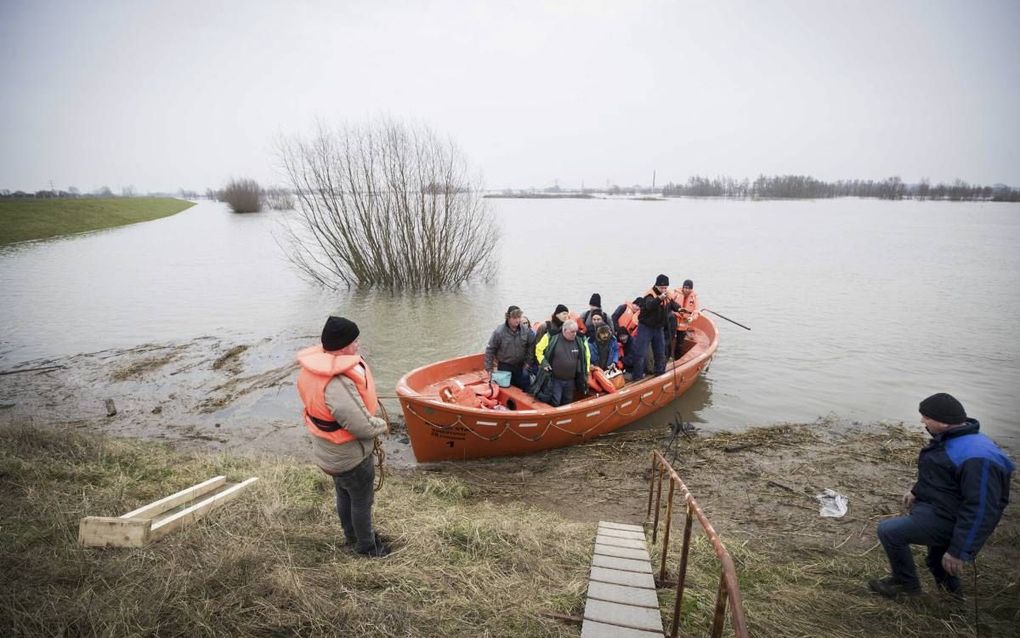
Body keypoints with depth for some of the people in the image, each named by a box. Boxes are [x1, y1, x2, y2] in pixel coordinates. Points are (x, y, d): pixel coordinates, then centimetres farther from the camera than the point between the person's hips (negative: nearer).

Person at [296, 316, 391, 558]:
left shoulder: (314, 365, -11)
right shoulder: (338, 385, -40)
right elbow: (363, 427, -33)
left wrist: (369, 400, -8)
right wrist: (383, 426, -12)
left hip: (331, 451, 9)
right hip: (350, 456, -9)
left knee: (344, 494, 29)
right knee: (362, 501, 16)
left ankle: (352, 535, 51)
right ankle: (366, 546, 38)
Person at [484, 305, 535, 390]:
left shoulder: (526, 331, -9)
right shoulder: (499, 332, -17)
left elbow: (531, 347, 5)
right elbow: (490, 350, -10)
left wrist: (528, 361, 3)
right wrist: (489, 368, -9)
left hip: (520, 367, 3)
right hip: (504, 367, -3)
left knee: (526, 389, 12)